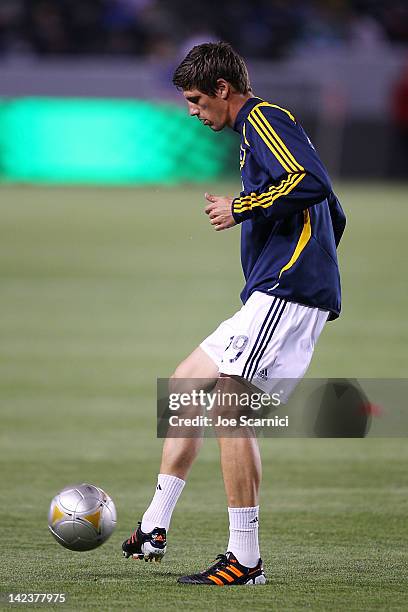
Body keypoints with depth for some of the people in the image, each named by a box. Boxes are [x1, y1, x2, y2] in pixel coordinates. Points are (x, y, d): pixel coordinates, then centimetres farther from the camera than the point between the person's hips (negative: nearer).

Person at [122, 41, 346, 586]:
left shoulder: (264, 119, -6)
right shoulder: (259, 126, 25)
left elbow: (312, 183, -23)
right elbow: (335, 216, 29)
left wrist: (241, 209, -14)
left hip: (284, 293, -11)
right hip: (269, 299, 11)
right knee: (186, 383, 14)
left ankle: (244, 560, -16)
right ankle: (154, 530, 14)